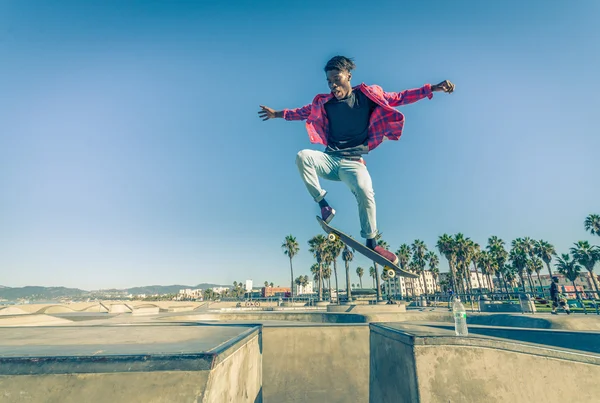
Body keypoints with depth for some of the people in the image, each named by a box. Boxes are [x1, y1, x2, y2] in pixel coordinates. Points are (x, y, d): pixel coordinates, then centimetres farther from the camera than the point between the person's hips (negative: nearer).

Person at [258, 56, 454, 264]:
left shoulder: (368, 95, 3)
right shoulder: (324, 102, 7)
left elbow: (398, 98, 10)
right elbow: (303, 112, 23)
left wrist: (432, 88, 6)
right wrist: (278, 114, 23)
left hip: (353, 162, -1)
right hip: (329, 159, 2)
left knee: (365, 191, -31)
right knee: (302, 156, -29)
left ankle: (371, 242, -9)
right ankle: (323, 204, -18)